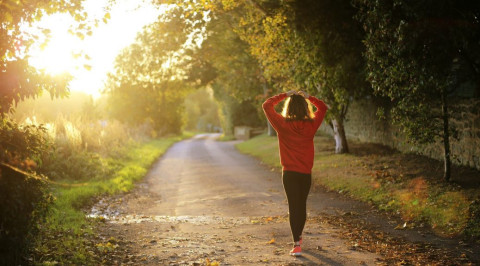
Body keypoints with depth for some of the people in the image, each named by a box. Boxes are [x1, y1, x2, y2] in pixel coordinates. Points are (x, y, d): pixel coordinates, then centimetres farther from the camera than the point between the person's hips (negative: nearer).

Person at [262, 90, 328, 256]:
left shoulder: (283, 125, -11)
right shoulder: (311, 125, -5)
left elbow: (266, 105, 0)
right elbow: (323, 107, 13)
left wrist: (284, 95, 3)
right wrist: (308, 97, 11)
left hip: (289, 173, -3)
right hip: (306, 173, 3)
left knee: (293, 207, -1)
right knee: (302, 205, 19)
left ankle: (297, 244, -10)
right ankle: (298, 236, 38)